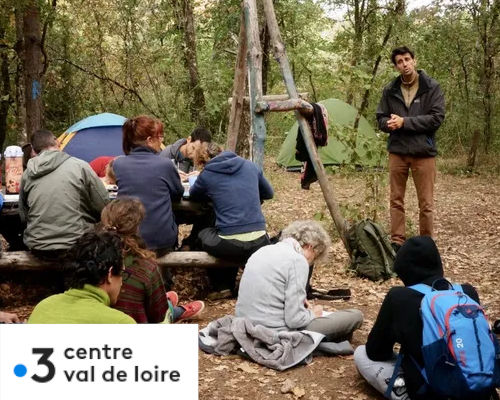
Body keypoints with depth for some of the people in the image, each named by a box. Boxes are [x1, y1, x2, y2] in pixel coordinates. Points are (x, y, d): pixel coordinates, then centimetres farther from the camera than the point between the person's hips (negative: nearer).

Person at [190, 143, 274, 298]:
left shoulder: (207, 174, 2)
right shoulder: (250, 166, 10)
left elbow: (193, 195, 22)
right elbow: (268, 193, 24)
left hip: (229, 247, -3)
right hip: (259, 243, 3)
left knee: (203, 234, 30)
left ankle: (222, 287, 25)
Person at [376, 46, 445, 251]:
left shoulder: (431, 87, -4)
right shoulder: (390, 90, 5)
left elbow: (437, 118, -11)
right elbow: (381, 118, 11)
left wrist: (404, 122, -16)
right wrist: (389, 124, -13)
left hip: (424, 152, -3)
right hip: (397, 152, 3)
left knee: (426, 204, 2)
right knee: (396, 201, 9)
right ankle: (397, 242, 19)